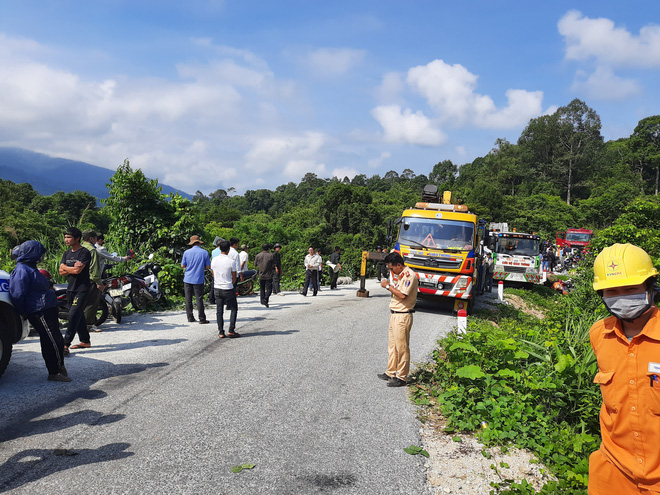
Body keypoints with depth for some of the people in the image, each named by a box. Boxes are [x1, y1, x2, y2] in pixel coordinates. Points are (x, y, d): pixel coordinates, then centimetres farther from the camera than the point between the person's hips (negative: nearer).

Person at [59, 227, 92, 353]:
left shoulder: (84, 252, -9)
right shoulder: (66, 254, 14)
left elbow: (78, 270, -19)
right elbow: (61, 272, 6)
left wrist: (65, 267, -2)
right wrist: (72, 269, -12)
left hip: (82, 289, -8)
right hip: (70, 288, 8)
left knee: (74, 315, -13)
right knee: (79, 315, 12)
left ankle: (65, 344, -16)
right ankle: (85, 341, 21)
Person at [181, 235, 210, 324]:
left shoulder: (187, 252, 0)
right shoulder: (204, 252, -4)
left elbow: (182, 266, 4)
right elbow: (208, 267, -1)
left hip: (187, 279, 2)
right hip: (199, 280, -2)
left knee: (188, 299, 9)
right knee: (199, 299, 1)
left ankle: (190, 318, 14)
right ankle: (202, 319, 3)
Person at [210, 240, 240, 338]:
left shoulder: (214, 260, -1)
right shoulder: (232, 261, -13)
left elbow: (213, 274, 11)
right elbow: (234, 278, -5)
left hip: (217, 288, 4)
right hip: (228, 289, -4)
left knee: (219, 310, 11)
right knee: (234, 309, 10)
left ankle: (221, 332, 10)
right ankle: (231, 331, 4)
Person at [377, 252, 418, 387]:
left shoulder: (410, 275, -16)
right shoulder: (400, 275, 15)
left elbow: (402, 295, -24)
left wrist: (388, 286, -14)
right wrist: (389, 285, 5)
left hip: (403, 316, -10)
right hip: (394, 315, 10)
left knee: (402, 347, -4)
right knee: (392, 345, 16)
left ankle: (402, 377, 3)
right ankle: (391, 373, 27)